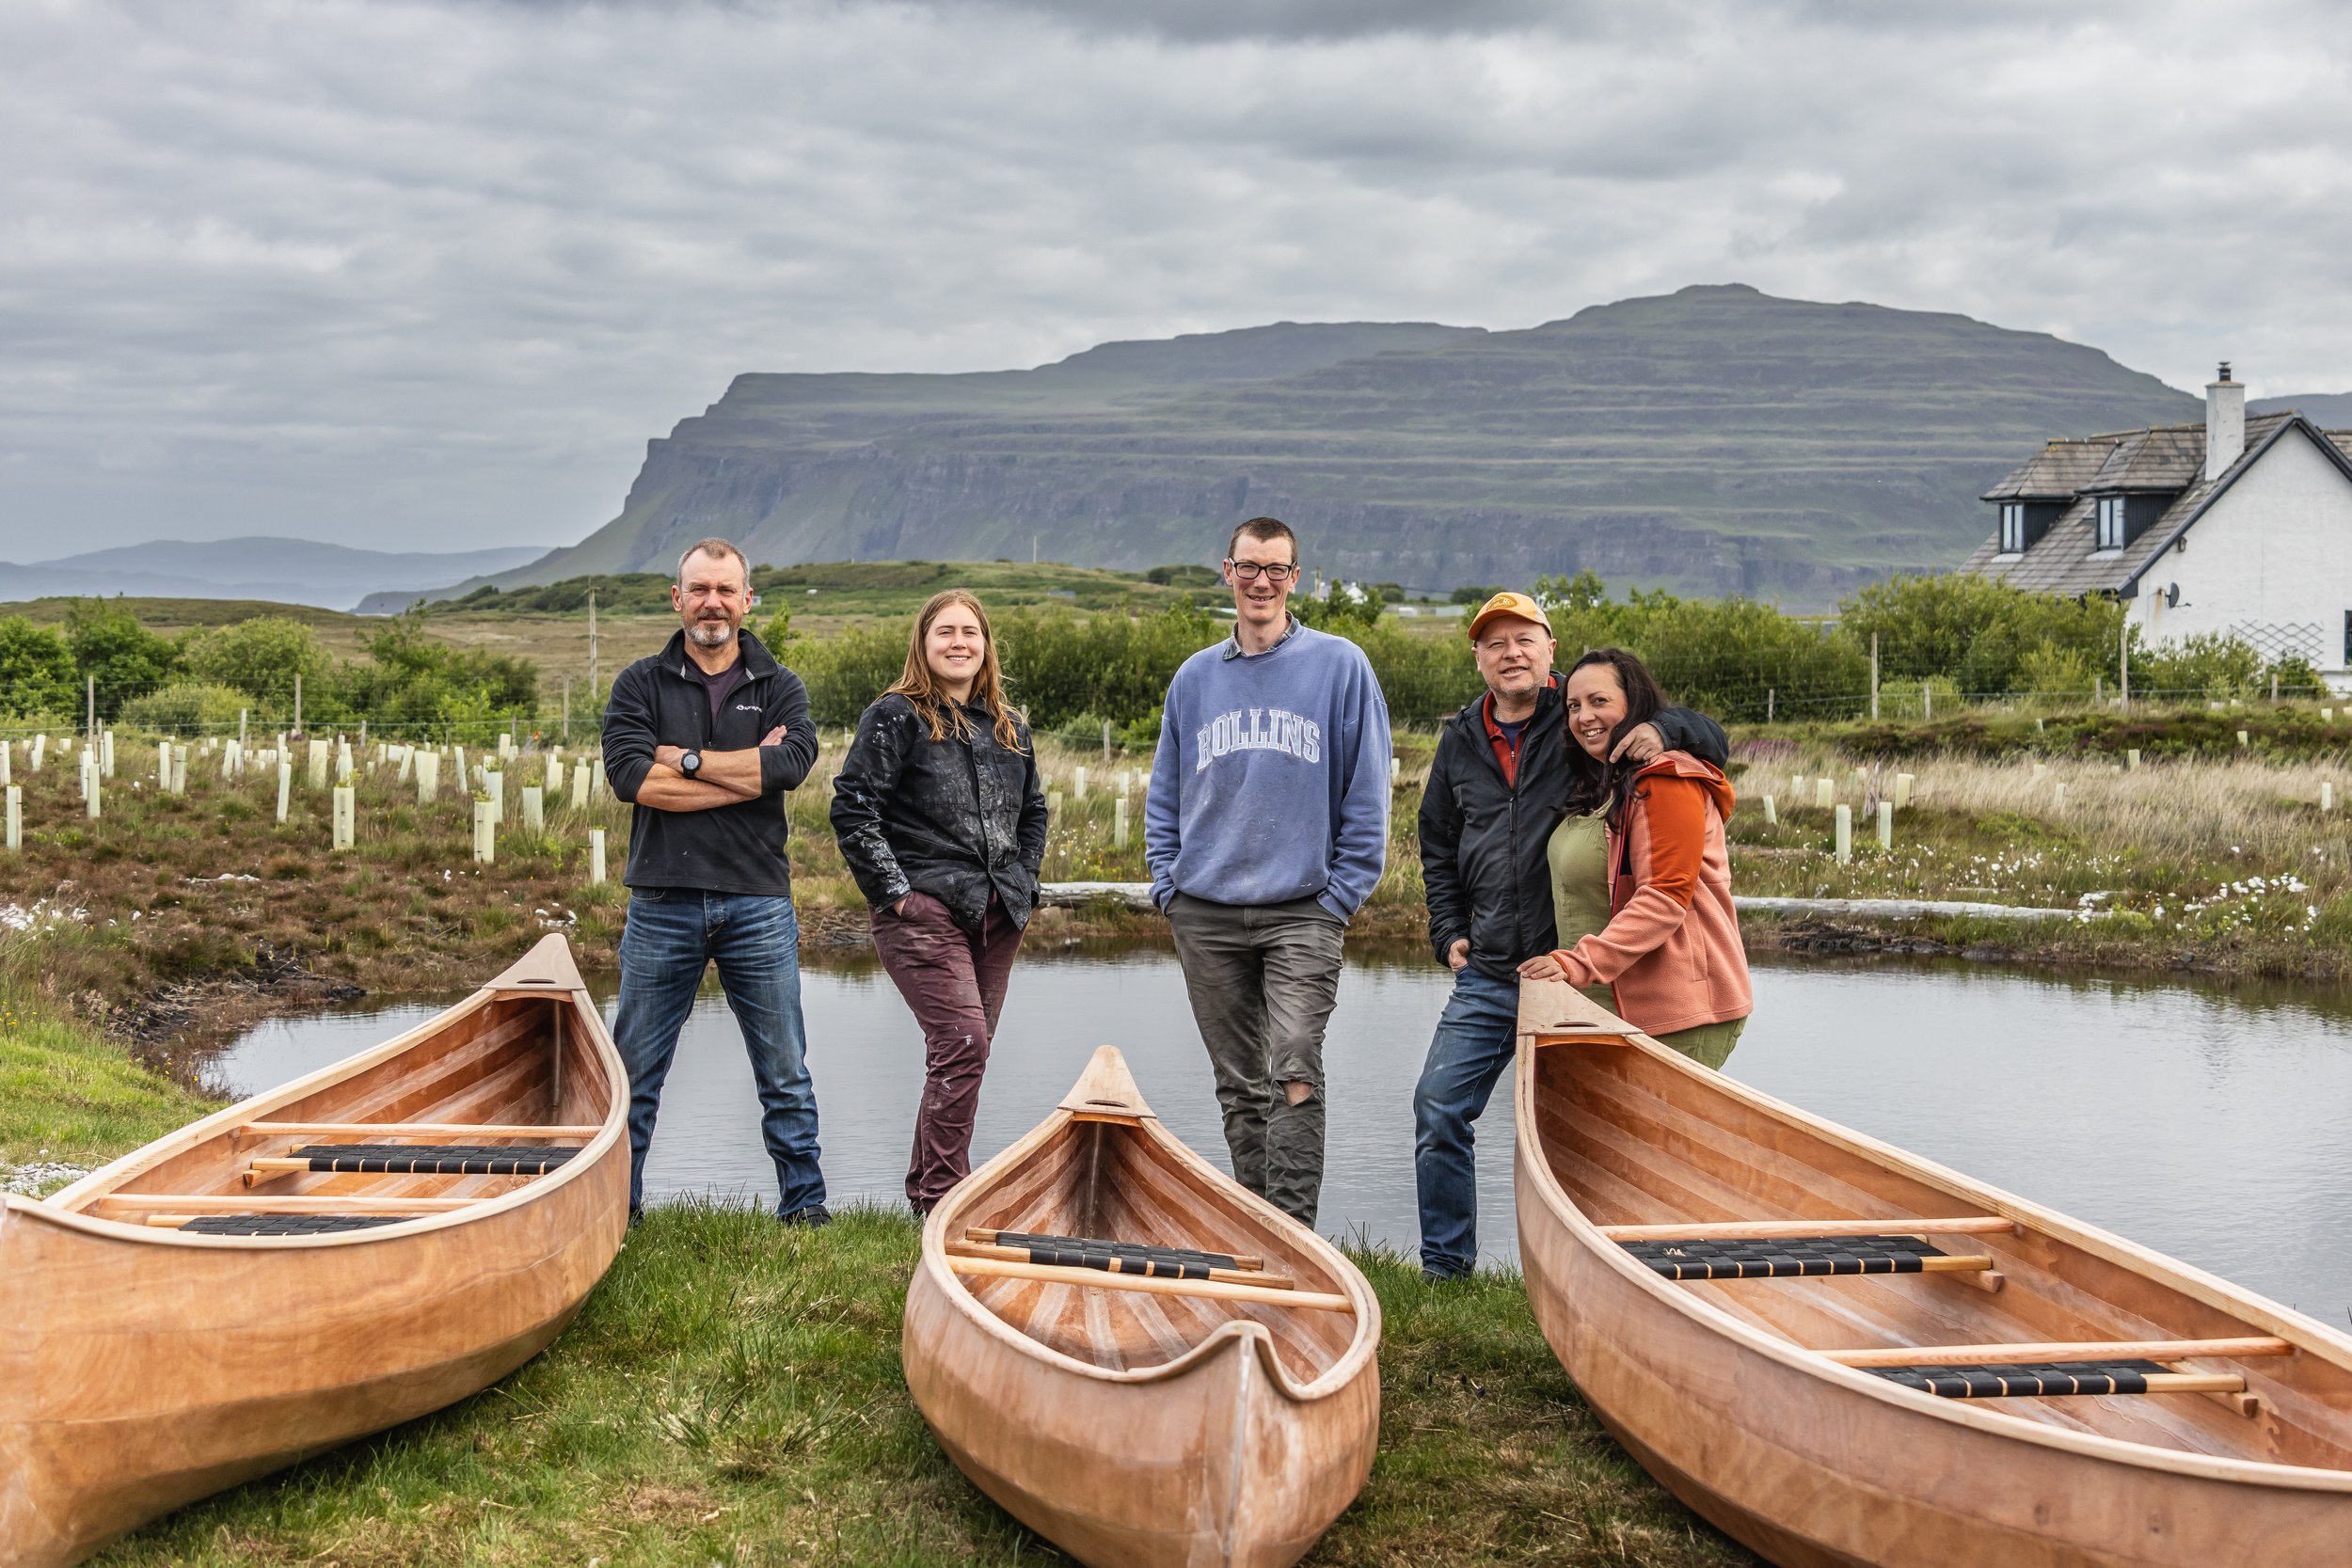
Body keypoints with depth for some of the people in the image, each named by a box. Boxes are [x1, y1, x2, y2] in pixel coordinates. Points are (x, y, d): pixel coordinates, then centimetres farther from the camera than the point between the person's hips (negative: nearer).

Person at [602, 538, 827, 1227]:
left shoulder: (779, 688, 8)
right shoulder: (640, 685, 6)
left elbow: (793, 761, -13)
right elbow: (630, 775, -12)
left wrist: (685, 759, -10)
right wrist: (748, 773, -11)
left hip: (758, 903, 0)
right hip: (662, 903, 0)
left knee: (784, 1069, 5)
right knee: (635, 1067, 6)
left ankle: (804, 1202, 15)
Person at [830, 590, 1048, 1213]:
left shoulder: (1008, 727, 16)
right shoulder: (896, 717, -3)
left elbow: (1033, 811, 28)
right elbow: (853, 809, -9)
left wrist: (1022, 882, 15)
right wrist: (894, 891, -12)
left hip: (996, 915, 7)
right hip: (924, 909, -7)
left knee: (962, 1054, 9)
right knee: (963, 1044, -17)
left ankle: (924, 1188, 21)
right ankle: (944, 1199, -11)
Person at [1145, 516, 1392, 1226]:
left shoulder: (1340, 665, 1)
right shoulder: (1194, 677, 12)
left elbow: (1366, 793, -1)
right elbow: (1164, 795, 18)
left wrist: (1342, 894, -6)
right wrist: (1168, 885, 7)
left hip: (1301, 913, -4)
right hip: (1205, 916, 4)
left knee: (1294, 1074, -15)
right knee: (1239, 1087, 10)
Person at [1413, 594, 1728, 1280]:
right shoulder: (1460, 742, 12)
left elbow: (1712, 741, 0)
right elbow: (1438, 847, 25)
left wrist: (1664, 728, -22)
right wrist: (1449, 932, 14)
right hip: (1486, 975, 4)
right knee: (1439, 1110, 0)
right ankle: (1445, 1266, 13)